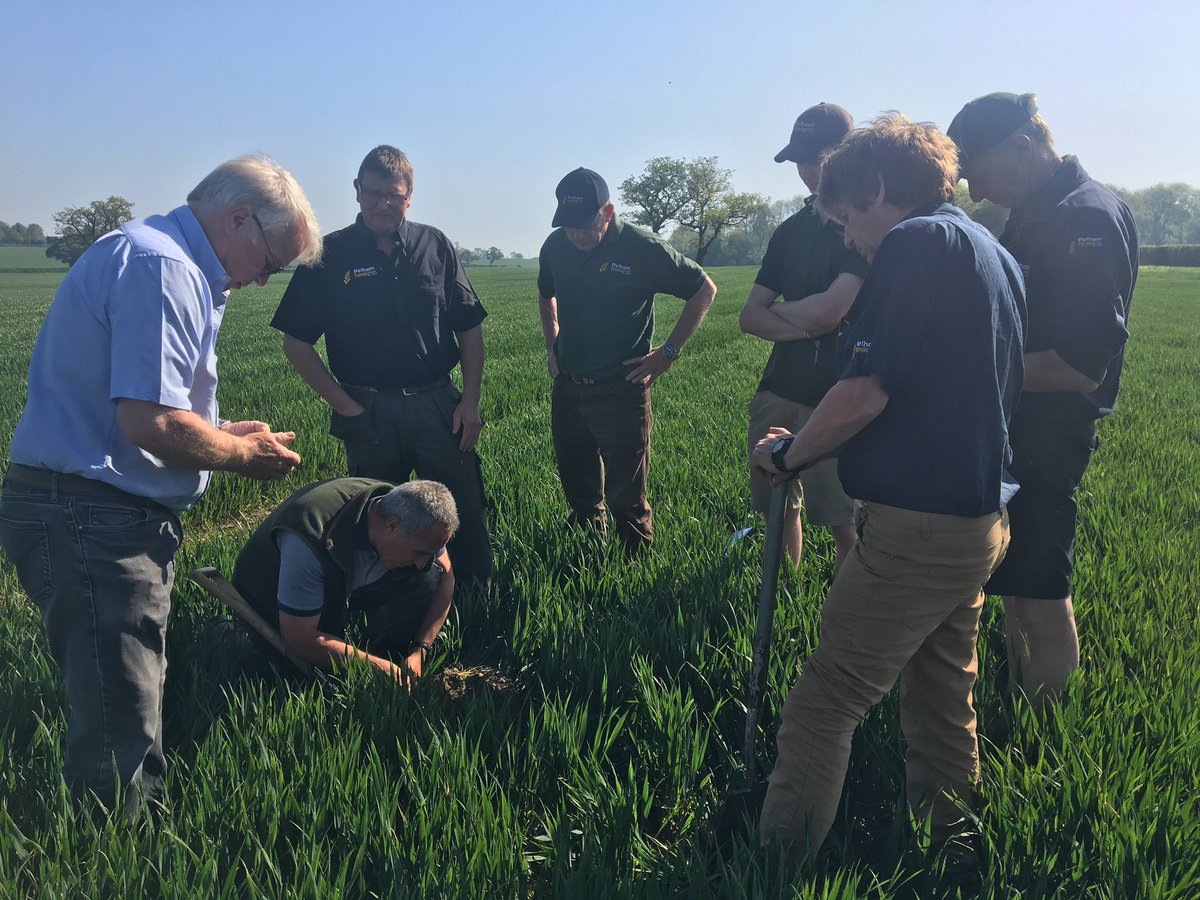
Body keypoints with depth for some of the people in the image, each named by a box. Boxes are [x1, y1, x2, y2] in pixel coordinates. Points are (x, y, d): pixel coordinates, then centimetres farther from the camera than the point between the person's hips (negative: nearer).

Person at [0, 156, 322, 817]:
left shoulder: (155, 258, 19)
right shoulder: (164, 269, -17)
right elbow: (150, 422, -26)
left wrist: (222, 433, 14)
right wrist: (245, 454, -9)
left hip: (96, 520, 11)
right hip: (95, 522, -11)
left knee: (130, 712, 20)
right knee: (118, 753, -5)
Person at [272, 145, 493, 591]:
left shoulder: (434, 245, 5)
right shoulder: (330, 254, 0)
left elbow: (469, 328, 8)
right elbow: (296, 342, 0)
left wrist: (470, 400, -1)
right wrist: (345, 407, -6)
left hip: (438, 405, 1)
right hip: (369, 414, -1)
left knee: (466, 512, 4)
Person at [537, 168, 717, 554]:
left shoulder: (642, 248, -12)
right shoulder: (555, 246, 3)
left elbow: (704, 290, -3)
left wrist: (669, 351, -6)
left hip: (621, 390, -5)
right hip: (568, 388, 5)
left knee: (626, 498, 1)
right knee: (578, 493, 17)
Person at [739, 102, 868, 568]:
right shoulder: (792, 229, 14)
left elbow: (830, 308, -17)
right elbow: (750, 317, 8)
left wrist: (777, 310, 1)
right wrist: (807, 325, -9)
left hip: (834, 396, -6)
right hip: (777, 390, 6)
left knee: (844, 523, -4)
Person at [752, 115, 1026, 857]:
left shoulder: (918, 242, -14)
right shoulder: (996, 254, 14)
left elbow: (862, 395, -21)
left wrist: (788, 454, -4)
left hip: (916, 530, -9)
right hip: (982, 521, 10)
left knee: (825, 705, -2)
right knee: (946, 701, 20)